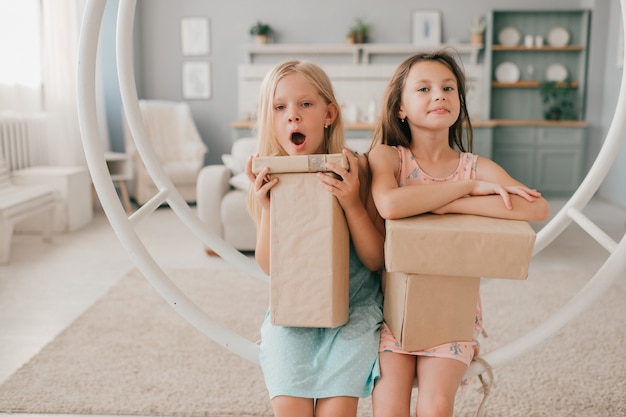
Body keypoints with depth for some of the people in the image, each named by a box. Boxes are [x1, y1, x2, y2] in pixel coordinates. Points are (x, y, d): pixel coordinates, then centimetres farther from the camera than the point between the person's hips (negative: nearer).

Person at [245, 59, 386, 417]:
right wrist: (266, 207, -16)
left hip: (353, 307, -1)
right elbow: (269, 266, -2)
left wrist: (352, 203, -22)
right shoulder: (268, 179, -3)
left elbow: (377, 259, -7)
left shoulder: (356, 169, -9)